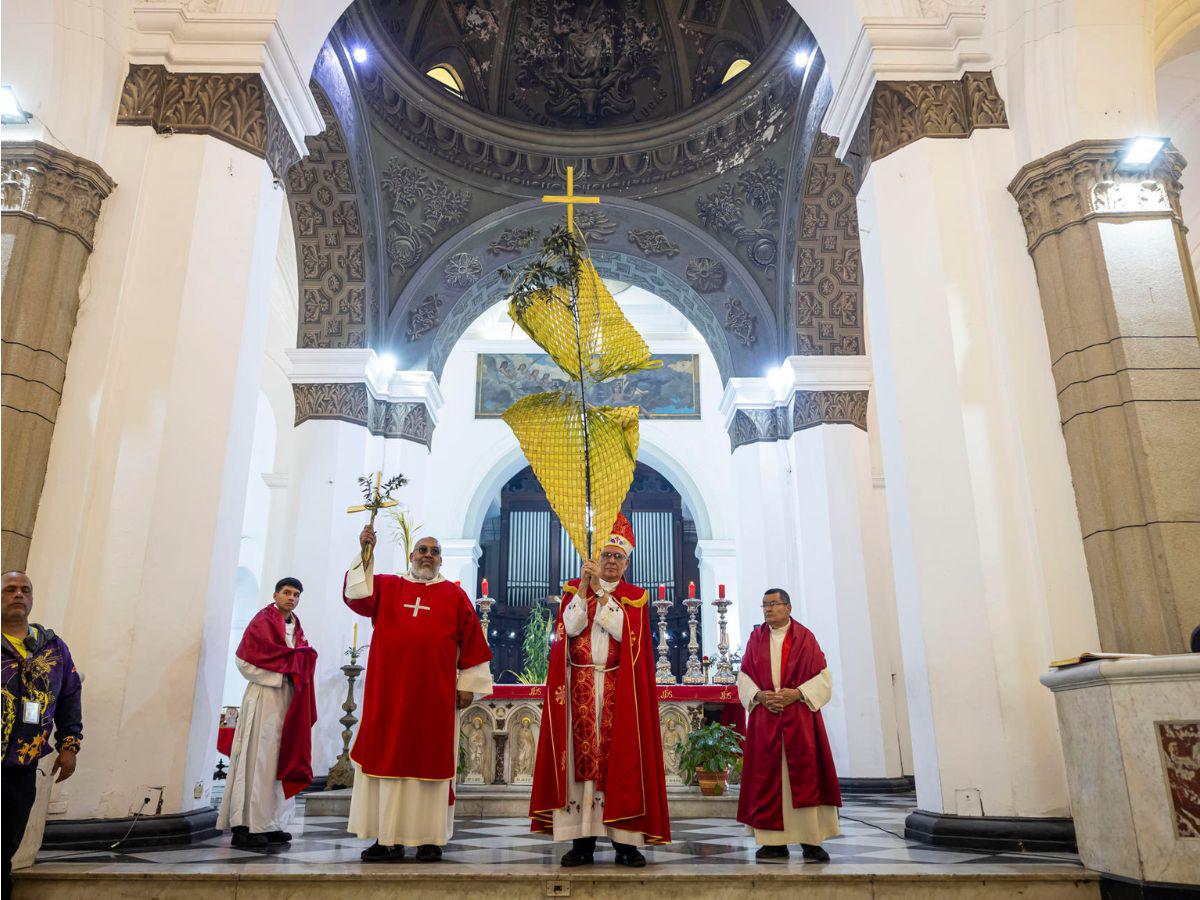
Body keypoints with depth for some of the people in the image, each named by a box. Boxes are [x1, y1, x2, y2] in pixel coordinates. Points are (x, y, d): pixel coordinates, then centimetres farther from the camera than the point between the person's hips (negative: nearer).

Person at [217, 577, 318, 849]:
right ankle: (244, 826, -2)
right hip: (265, 697, -7)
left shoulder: (296, 627, 17)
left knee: (281, 761, 7)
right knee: (258, 758, -7)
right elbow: (245, 660, -12)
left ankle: (270, 824, 12)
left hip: (288, 701, 7)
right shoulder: (262, 622, -4)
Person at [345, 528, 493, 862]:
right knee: (387, 759, 3)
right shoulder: (386, 586, 10)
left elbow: (471, 641, 6)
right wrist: (365, 554, -18)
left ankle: (430, 838, 10)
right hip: (389, 693, 1)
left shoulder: (454, 595, 7)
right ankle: (389, 838, 12)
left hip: (434, 696, -1)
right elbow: (357, 595, -8)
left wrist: (468, 684, 2)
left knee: (430, 760, 2)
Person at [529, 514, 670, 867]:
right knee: (581, 754, -2)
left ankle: (625, 841, 2)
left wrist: (600, 590, -13)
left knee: (619, 755, -3)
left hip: (618, 689, 0)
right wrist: (586, 585, -12)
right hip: (579, 685, 1)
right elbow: (570, 627, -5)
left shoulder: (635, 596, 9)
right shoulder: (575, 587, 12)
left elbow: (622, 630, -9)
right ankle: (582, 841, 3)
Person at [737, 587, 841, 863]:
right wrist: (759, 696, -9)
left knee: (805, 775, -4)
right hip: (764, 717, 2)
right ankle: (775, 842, 6)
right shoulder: (756, 638, 10)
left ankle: (811, 841, 3)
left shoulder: (804, 637, 3)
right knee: (767, 778, 1)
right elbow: (744, 678, 9)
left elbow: (822, 676, 0)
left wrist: (797, 693, -14)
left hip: (800, 715, -2)